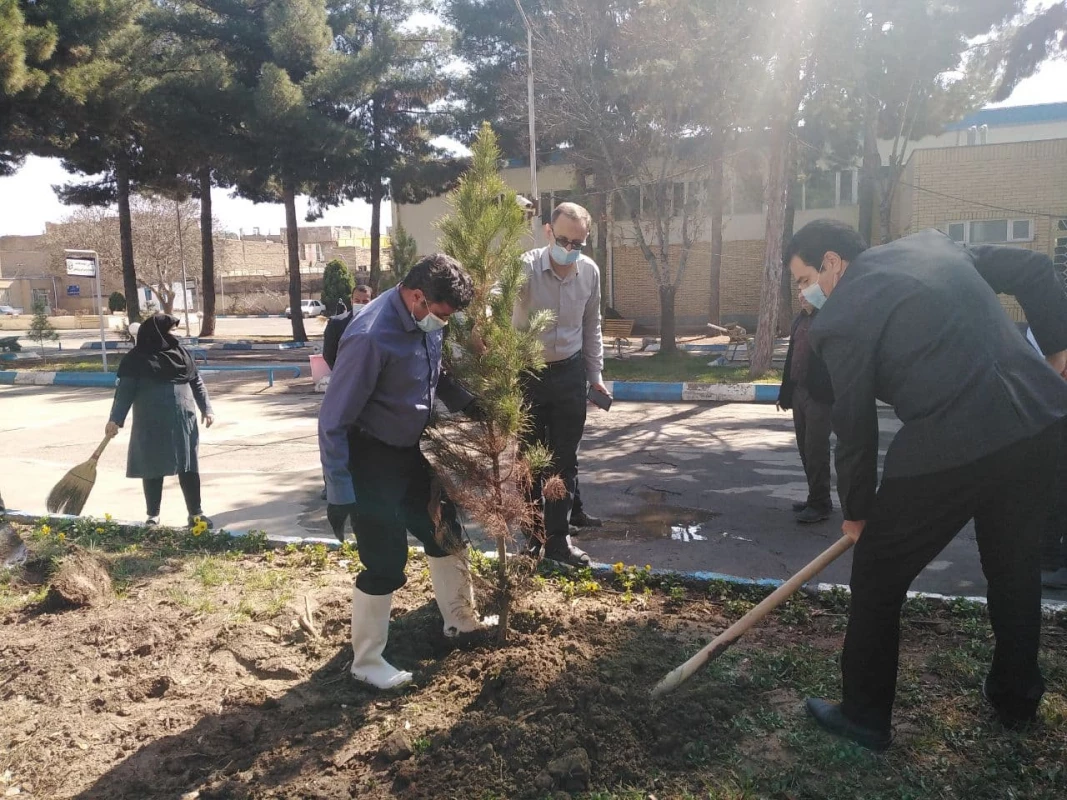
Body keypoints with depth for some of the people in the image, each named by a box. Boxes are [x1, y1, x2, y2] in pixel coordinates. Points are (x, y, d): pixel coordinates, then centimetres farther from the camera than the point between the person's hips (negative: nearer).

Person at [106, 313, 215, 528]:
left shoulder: (180, 353, 8)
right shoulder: (137, 358, -4)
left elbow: (196, 382, 12)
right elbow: (125, 389, -6)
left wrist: (206, 409, 5)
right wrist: (115, 419, -13)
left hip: (183, 422, 3)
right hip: (151, 425, -3)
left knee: (189, 468, 6)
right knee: (153, 470, 7)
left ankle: (196, 514, 14)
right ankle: (153, 516, 20)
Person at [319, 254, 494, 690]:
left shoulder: (426, 320, -7)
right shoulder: (371, 338, -30)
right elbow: (334, 421, -24)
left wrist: (471, 405, 0)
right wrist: (339, 494, -21)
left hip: (410, 450, 9)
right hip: (371, 460, -8)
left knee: (445, 530, 21)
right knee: (385, 562, 0)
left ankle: (460, 618, 44)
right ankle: (367, 661, 23)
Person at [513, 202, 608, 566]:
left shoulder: (590, 271, -3)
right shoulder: (526, 267, -17)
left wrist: (596, 376, 12)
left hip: (569, 374, 3)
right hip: (526, 373, -3)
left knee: (565, 460, 9)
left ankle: (558, 539, 22)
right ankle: (534, 537, 27)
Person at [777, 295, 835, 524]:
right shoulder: (800, 320, 13)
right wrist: (785, 392, 13)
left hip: (818, 394, -7)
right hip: (799, 392, 8)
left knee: (816, 450, -3)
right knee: (806, 449, 13)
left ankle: (820, 504, 7)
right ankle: (816, 498, 24)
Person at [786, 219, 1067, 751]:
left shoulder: (840, 318, -5)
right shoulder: (931, 244, 15)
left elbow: (855, 427, -2)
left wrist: (856, 511, 11)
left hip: (949, 448, -8)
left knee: (877, 581, 10)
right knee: (1015, 565, 27)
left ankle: (864, 717, 24)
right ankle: (1017, 698, 46)